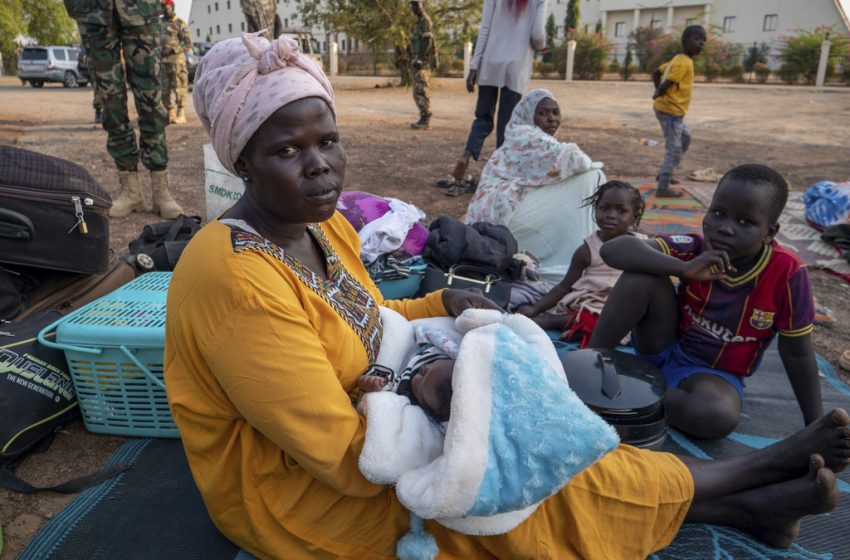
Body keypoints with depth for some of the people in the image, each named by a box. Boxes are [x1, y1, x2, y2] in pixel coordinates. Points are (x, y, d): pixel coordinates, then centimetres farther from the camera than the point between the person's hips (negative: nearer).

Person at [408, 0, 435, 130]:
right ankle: (423, 119, 11)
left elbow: (427, 41, -20)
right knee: (417, 92, 9)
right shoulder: (420, 22, 22)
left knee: (421, 91, -14)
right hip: (419, 63, 10)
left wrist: (419, 60, -26)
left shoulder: (425, 21, -10)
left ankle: (425, 121, -14)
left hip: (422, 62, -10)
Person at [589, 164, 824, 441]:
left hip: (714, 372, 0)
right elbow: (613, 249, -33)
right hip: (664, 346, 1)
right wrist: (684, 268, -43)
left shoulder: (787, 273, -21)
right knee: (643, 275, -28)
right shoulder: (696, 249, -19)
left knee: (718, 415, -38)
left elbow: (797, 353, -10)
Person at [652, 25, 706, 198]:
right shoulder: (684, 62, -17)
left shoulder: (678, 59, 12)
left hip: (672, 110, 10)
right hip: (670, 110, -10)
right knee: (674, 149, -6)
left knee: (685, 138, 25)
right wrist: (658, 94, -4)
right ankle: (663, 188, -3)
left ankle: (664, 174, 27)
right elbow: (666, 84, -25)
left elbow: (656, 73, 18)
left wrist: (659, 93, 9)